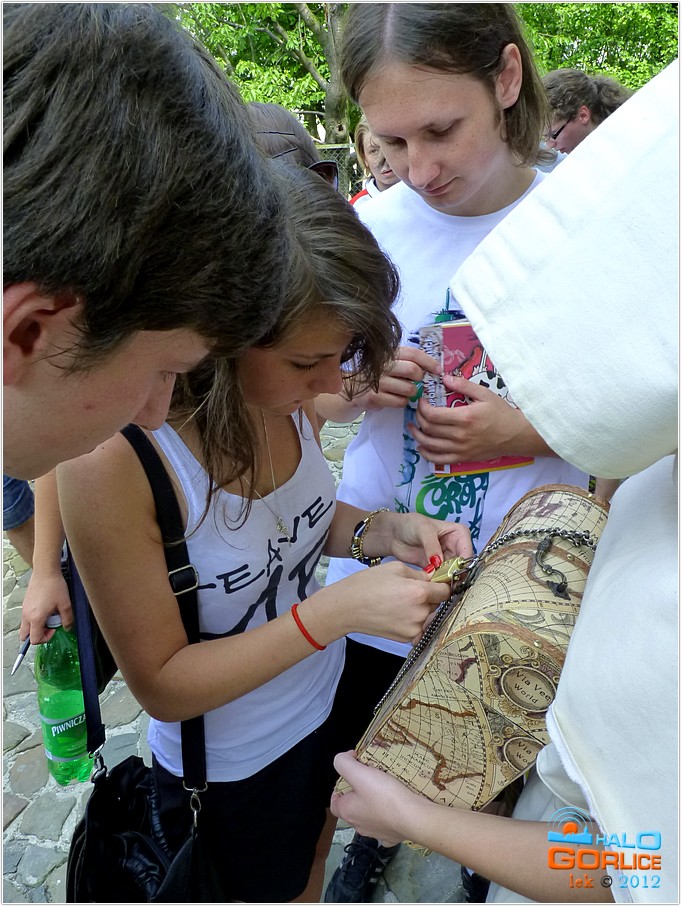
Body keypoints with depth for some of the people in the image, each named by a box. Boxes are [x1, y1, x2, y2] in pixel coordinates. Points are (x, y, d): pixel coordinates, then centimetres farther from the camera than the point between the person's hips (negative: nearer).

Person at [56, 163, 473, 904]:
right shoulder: (112, 456, -34)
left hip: (327, 704, 5)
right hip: (228, 771, -5)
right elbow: (162, 685, -25)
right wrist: (335, 611, -33)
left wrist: (380, 531, -17)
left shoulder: (286, 393, -17)